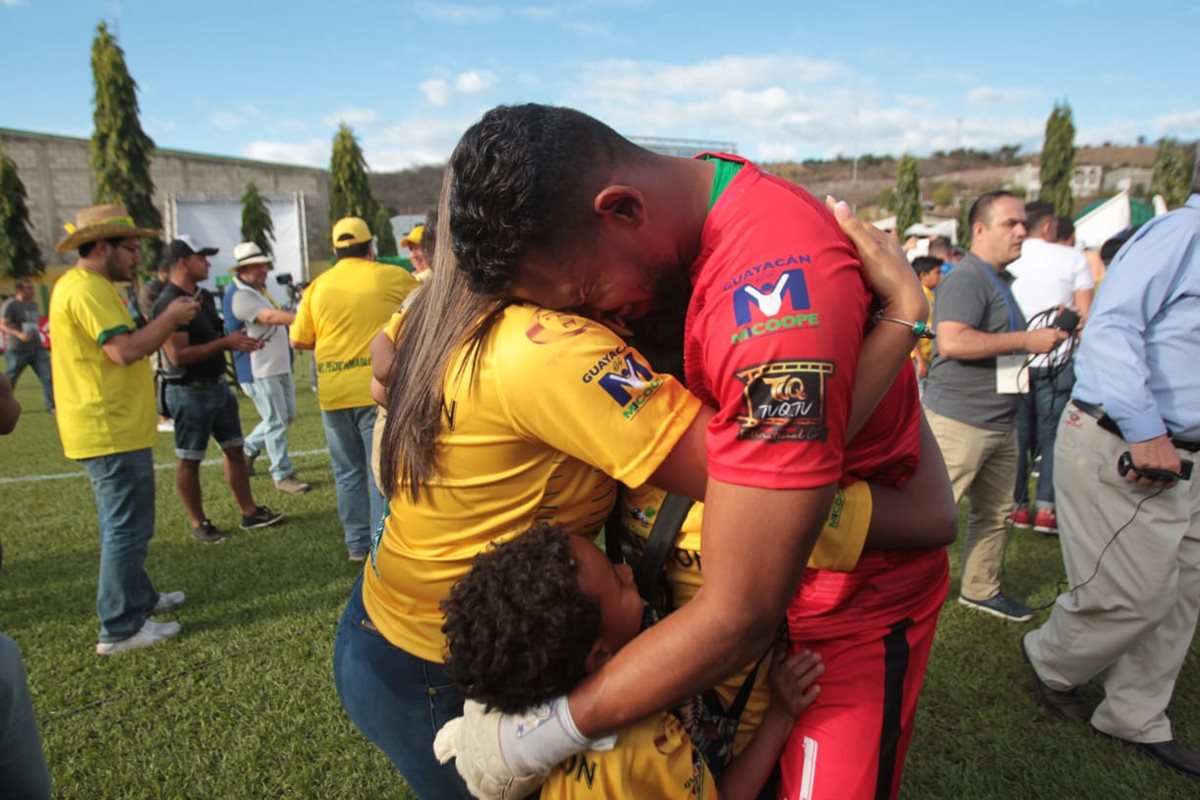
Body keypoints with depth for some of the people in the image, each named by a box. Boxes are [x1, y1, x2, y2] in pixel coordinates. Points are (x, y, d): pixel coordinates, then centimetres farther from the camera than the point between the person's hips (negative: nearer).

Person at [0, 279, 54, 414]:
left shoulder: (33, 303, 10)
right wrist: (18, 334, -30)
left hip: (36, 348, 5)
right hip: (17, 351, -5)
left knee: (48, 377, -7)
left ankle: (51, 406, -5)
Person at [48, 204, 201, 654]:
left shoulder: (85, 286, 17)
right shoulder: (87, 289, -17)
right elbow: (125, 351, -26)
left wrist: (168, 321, 10)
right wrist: (170, 317, -14)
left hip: (109, 427, 11)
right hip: (112, 430, -11)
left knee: (123, 525, 21)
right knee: (127, 528, -4)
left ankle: (139, 598, 35)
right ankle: (121, 629, 4)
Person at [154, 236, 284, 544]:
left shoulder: (204, 296, 10)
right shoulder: (169, 303, -18)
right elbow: (178, 355, -25)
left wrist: (239, 342, 3)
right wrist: (226, 342, -23)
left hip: (218, 385, 9)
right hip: (189, 391, -9)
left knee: (234, 449, 13)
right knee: (189, 460, 6)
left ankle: (250, 513, 23)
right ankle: (198, 523, 18)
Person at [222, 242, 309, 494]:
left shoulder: (259, 290, 16)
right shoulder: (239, 296, -16)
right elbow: (270, 317, -30)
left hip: (279, 366, 10)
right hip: (259, 371, -10)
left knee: (287, 416, 16)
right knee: (276, 422, -5)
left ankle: (247, 449, 33)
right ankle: (283, 475, 5)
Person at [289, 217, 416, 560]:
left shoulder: (318, 286, 6)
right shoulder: (392, 277, -2)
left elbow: (298, 340, 8)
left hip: (333, 393, 4)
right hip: (377, 389, -3)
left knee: (348, 472, 14)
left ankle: (357, 543, 23)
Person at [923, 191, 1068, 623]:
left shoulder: (1002, 280, 18)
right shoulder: (967, 279, -15)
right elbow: (952, 342, -29)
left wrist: (1045, 336, 16)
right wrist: (1026, 340, -24)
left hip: (1000, 422, 10)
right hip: (960, 420, -10)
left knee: (995, 513, 16)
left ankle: (981, 589, 30)